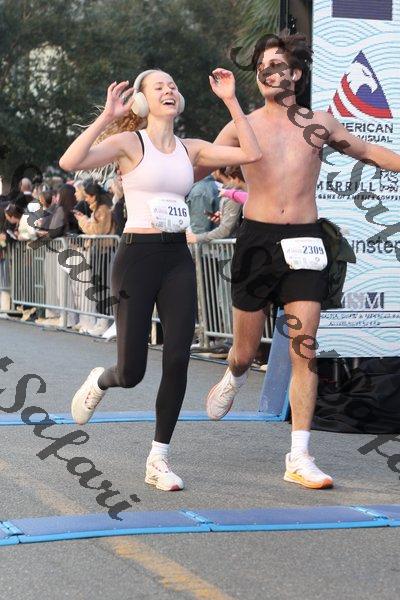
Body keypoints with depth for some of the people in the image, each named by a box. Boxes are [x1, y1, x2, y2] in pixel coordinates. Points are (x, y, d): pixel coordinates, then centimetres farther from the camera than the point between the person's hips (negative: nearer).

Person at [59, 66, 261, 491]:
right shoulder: (129, 142, -4)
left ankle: (158, 460, 8)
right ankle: (99, 381, 36)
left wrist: (230, 101, 0)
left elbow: (251, 154, 1)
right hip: (137, 256, -4)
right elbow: (70, 162, -19)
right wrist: (107, 116, -21)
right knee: (131, 372, -2)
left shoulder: (191, 149, 10)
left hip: (178, 260, 4)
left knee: (177, 360, -5)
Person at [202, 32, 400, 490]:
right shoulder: (244, 126, 4)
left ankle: (299, 458, -5)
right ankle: (233, 378, 47)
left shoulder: (319, 123, 9)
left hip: (304, 242, 1)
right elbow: (196, 169, 4)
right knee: (246, 351, 8)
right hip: (256, 240, -1)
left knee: (303, 352, -8)